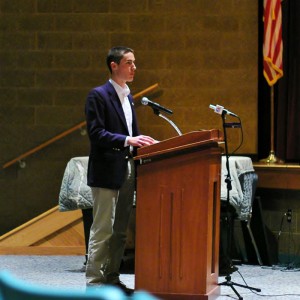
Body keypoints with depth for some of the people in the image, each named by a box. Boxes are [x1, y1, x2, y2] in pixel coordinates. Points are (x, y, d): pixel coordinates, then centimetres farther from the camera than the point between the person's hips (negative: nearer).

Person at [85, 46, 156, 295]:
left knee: (120, 230, 11)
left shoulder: (128, 97, 17)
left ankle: (112, 278, 17)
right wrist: (127, 140, -26)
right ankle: (94, 282, -4)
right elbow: (96, 133, -16)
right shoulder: (98, 95, -8)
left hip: (128, 169, 8)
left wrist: (144, 142, 3)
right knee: (103, 230, -7)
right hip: (107, 171, -8)